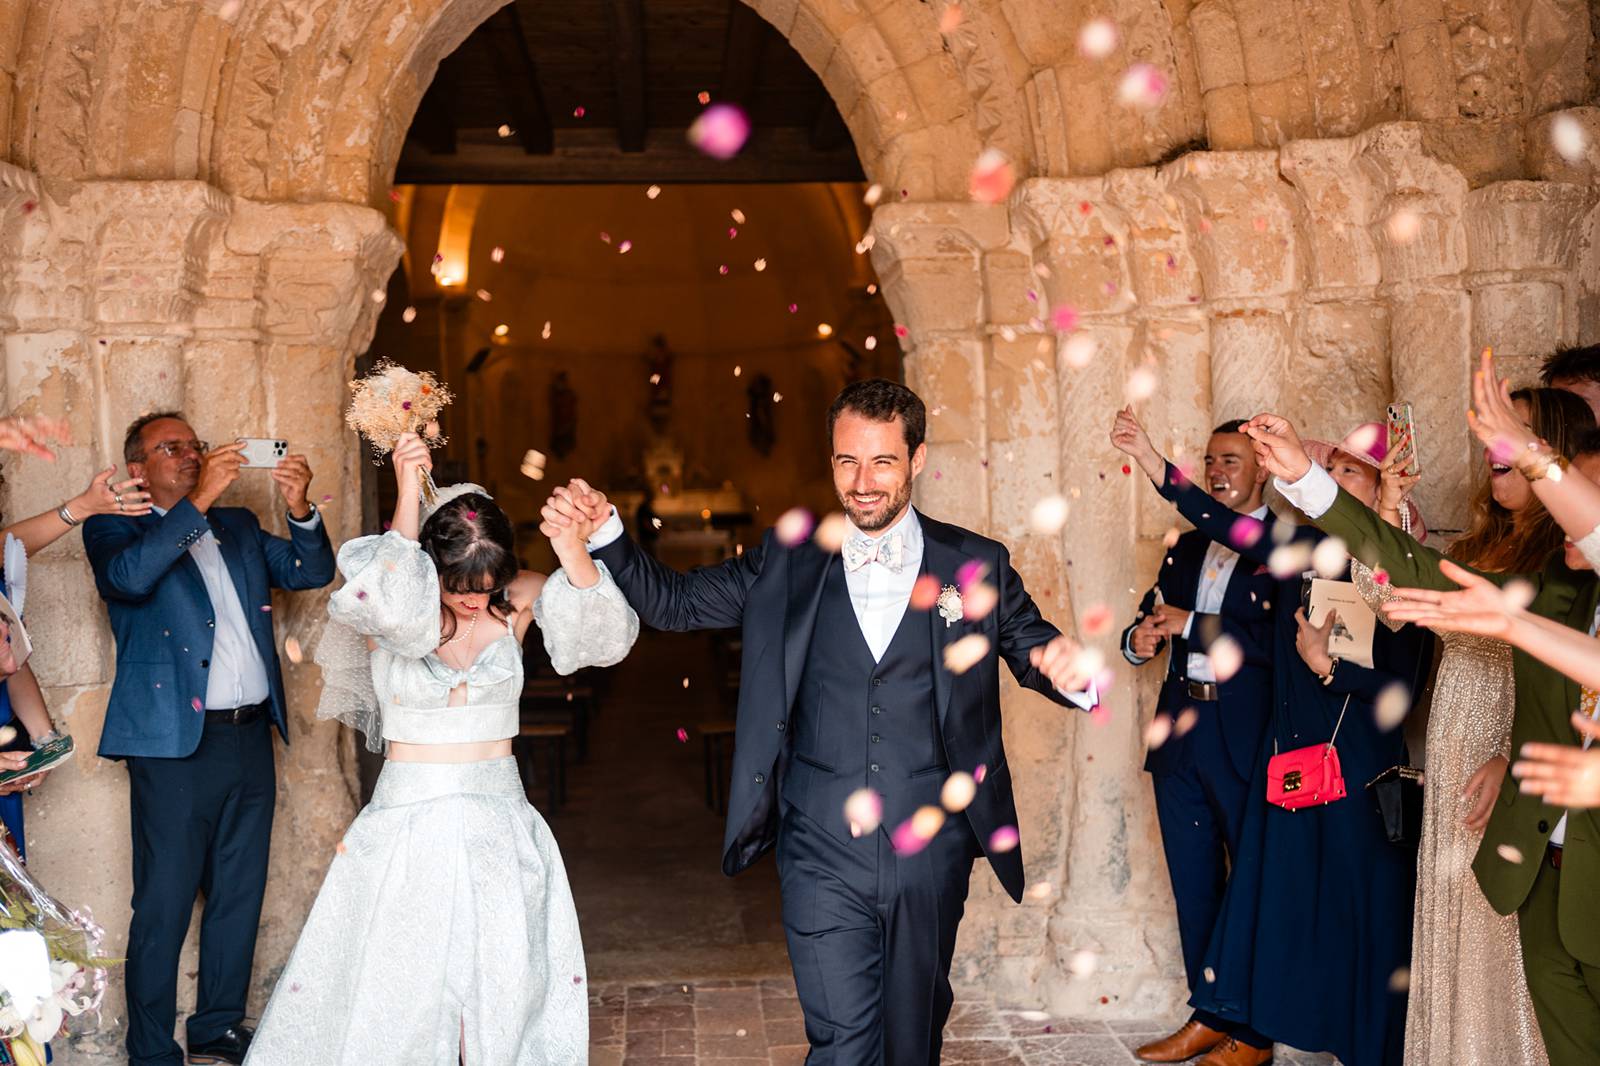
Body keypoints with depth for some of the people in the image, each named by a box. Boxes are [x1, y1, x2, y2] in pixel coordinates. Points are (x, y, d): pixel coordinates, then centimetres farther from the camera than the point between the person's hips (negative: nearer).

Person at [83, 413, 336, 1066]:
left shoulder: (238, 527, 16)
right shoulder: (114, 529, 2)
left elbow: (312, 572, 10)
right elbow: (129, 575, -19)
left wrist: (300, 509, -8)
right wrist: (199, 501, -23)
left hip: (251, 739, 5)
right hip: (175, 744, -5)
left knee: (240, 896, 14)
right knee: (164, 907, 1)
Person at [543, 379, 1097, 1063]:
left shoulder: (976, 566, 2)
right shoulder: (788, 563, 4)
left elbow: (1034, 649, 7)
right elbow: (670, 602, 8)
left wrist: (1069, 669, -17)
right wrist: (603, 533, -7)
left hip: (931, 853, 1)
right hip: (822, 858, -1)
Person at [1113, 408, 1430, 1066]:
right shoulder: (1305, 549, 3)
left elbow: (1399, 687, -12)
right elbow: (1222, 524, -5)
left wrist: (1326, 664, -21)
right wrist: (1149, 457, -10)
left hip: (1359, 765, -5)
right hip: (1287, 754, 5)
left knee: (1358, 907, 6)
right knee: (1275, 890, 14)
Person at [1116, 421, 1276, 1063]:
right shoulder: (1187, 547, 17)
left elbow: (1277, 639, -17)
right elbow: (1150, 619, 18)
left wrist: (1190, 623, -15)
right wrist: (1140, 639, -5)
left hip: (1247, 737, -6)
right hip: (1180, 734, 6)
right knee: (1193, 884, 12)